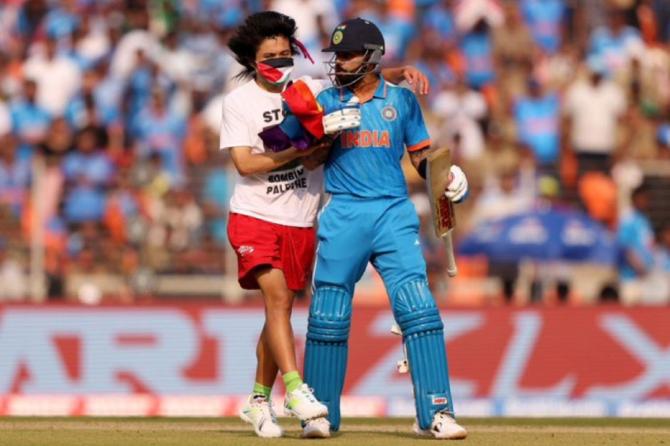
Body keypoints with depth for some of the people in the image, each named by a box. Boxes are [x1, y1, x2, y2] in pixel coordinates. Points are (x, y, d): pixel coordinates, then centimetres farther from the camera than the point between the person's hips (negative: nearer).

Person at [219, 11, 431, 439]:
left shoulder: (312, 89, 5)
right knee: (277, 296, -21)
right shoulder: (239, 101, -3)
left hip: (301, 222, 4)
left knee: (281, 307, 8)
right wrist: (300, 151, -17)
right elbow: (245, 163, -11)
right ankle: (295, 389, -29)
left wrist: (403, 72, -8)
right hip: (254, 216, -4)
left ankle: (259, 401, 20)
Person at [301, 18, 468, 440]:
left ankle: (436, 413, -12)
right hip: (343, 214, 1)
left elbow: (422, 155, 13)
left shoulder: (401, 99, 9)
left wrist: (446, 175, -5)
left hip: (394, 214, -1)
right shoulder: (326, 101, 9)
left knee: (419, 309, -11)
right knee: (328, 316, 0)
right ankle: (321, 414, 12)